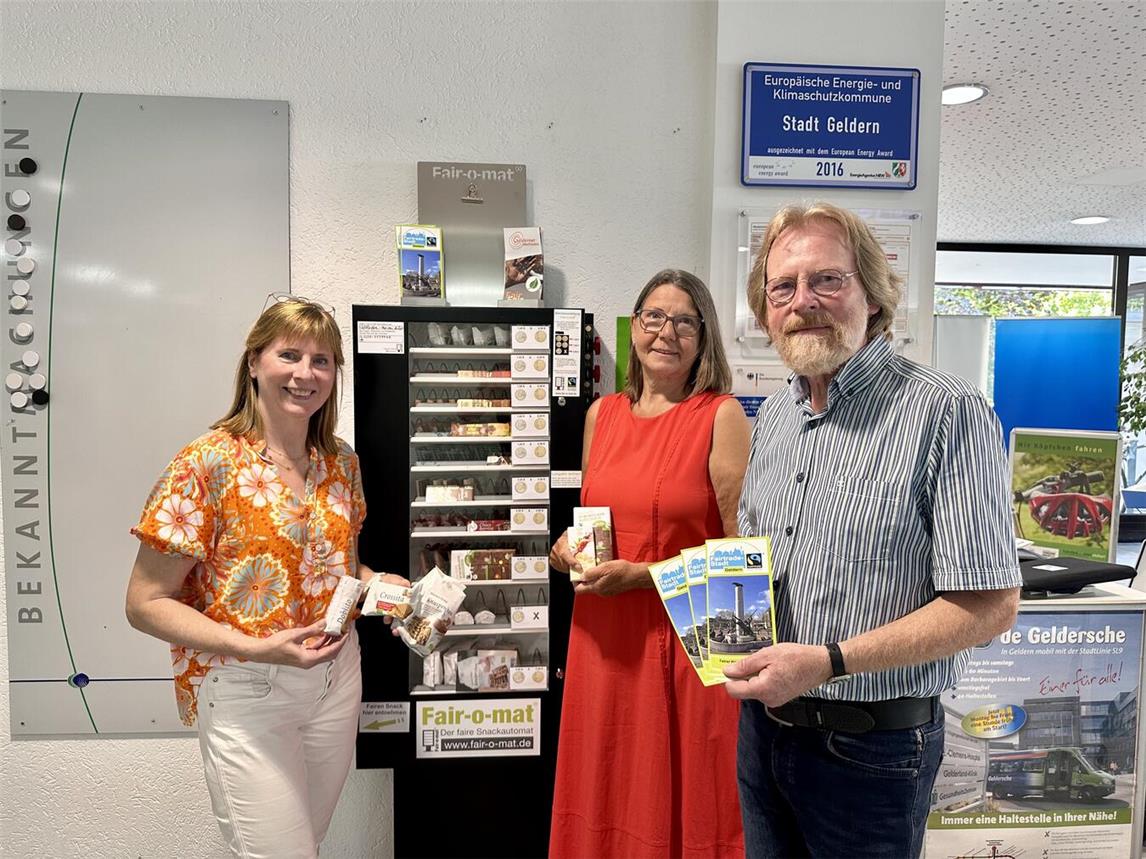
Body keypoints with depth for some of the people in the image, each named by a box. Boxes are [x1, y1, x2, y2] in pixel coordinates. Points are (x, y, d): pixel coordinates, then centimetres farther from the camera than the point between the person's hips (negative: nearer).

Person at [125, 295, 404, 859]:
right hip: (245, 690, -5)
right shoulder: (208, 463, -15)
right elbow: (146, 604, -13)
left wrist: (379, 586, -5)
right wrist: (257, 648, -25)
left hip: (336, 678, 6)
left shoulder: (341, 461, 2)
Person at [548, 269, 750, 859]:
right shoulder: (602, 414, 7)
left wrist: (639, 575, -16)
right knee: (606, 799, 17)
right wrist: (568, 548, 0)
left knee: (681, 806, 10)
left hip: (685, 636, -4)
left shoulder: (722, 417, -9)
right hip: (603, 636, 5)